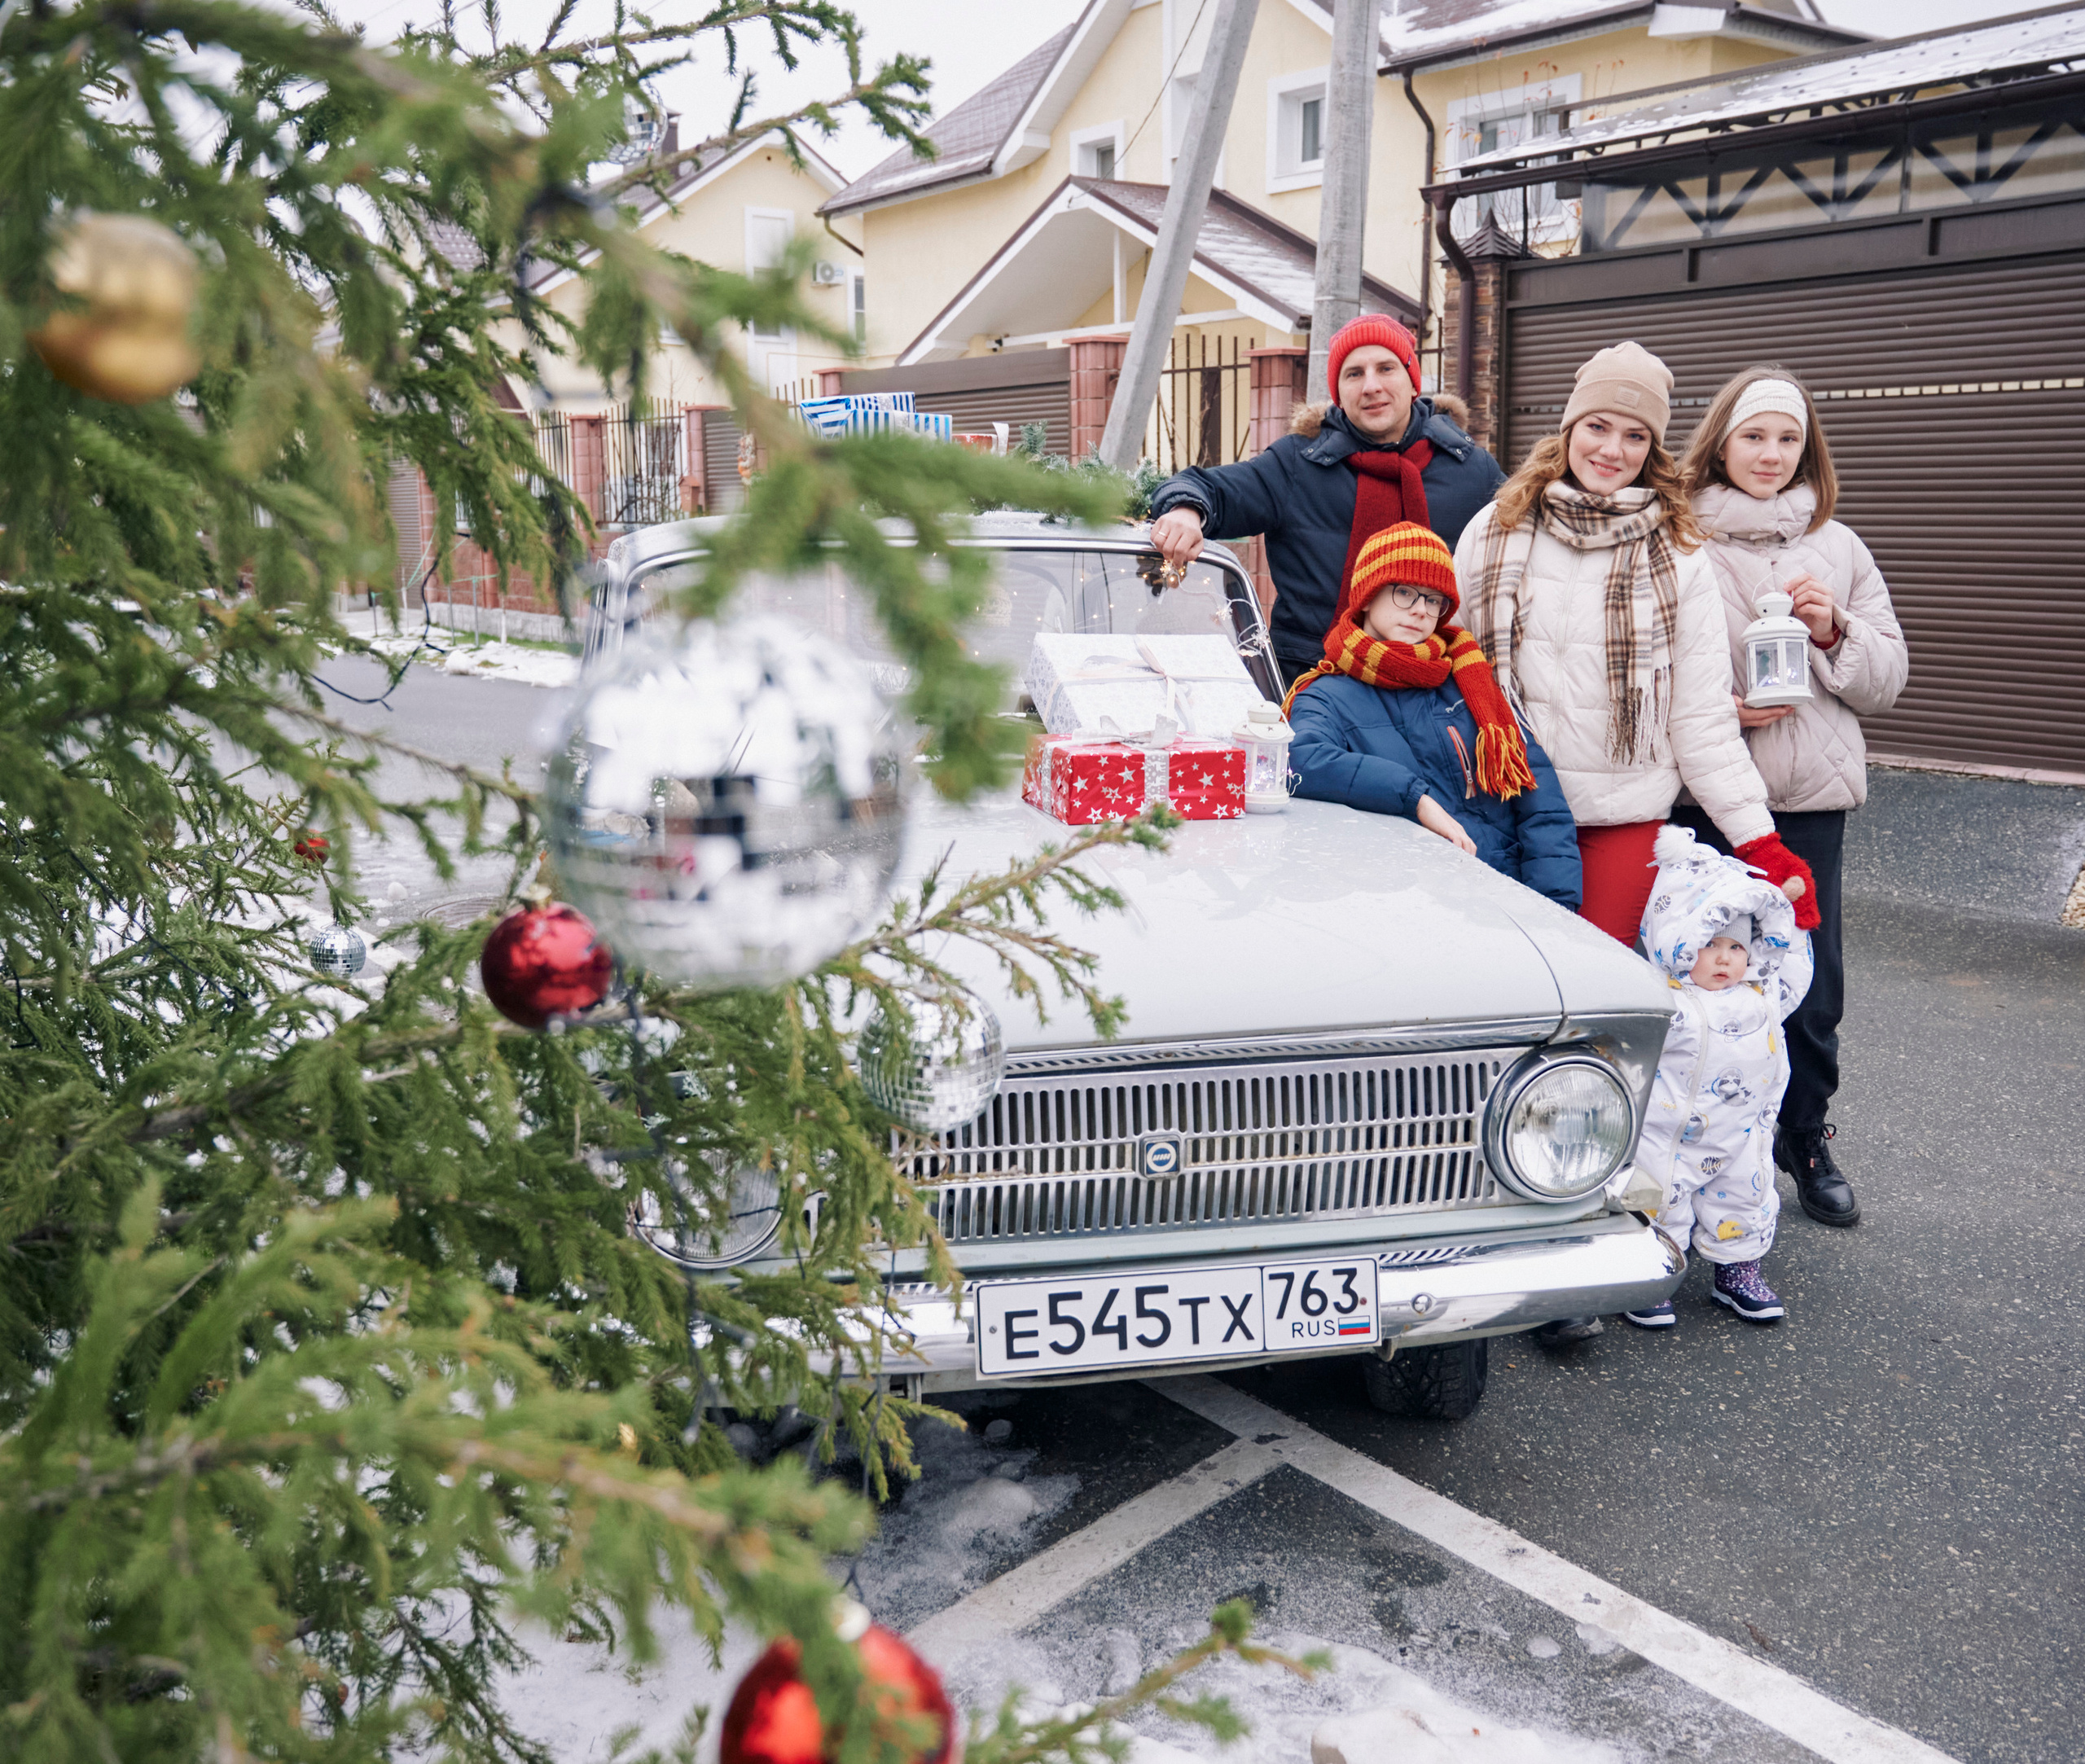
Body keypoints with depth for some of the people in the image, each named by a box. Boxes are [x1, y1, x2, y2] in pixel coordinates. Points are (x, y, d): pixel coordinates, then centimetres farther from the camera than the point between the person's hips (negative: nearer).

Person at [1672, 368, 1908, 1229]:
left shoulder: (1838, 548, 12)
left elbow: (1888, 678, 13)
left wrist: (1835, 635, -6)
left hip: (1810, 797, 3)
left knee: (1813, 980, 7)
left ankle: (1805, 1138, 26)